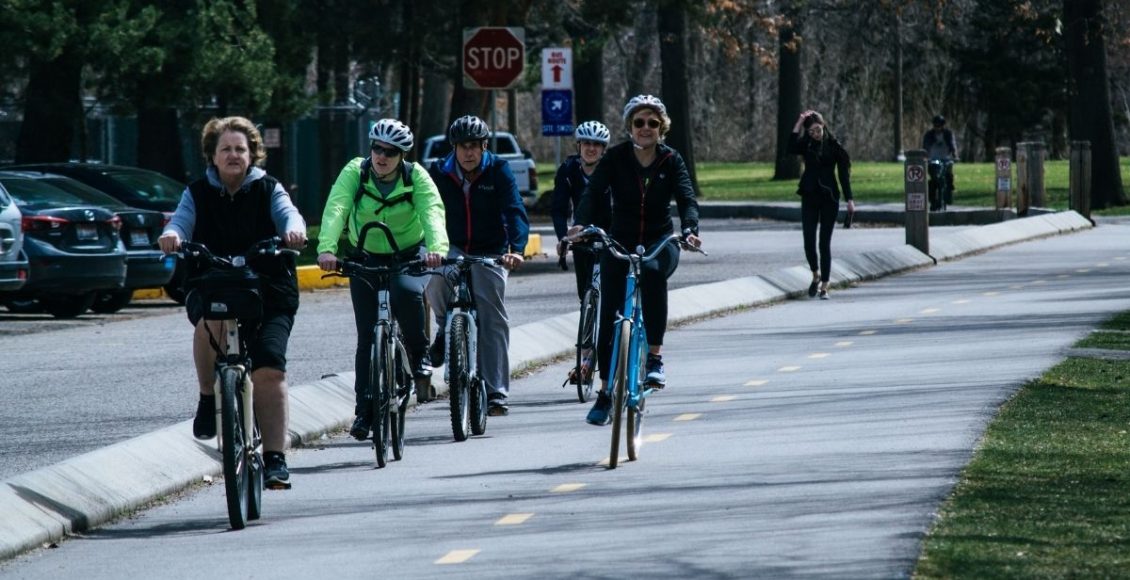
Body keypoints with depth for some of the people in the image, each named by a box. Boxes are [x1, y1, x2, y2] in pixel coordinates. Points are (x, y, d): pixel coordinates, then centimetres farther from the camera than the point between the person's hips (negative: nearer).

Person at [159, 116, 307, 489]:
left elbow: (288, 213, -10)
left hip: (268, 292, 0)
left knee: (269, 368, -16)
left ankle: (275, 458, -12)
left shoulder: (268, 190, 9)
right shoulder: (197, 194, 10)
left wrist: (294, 230, -35)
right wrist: (172, 235, -32)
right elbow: (181, 221, -7)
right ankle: (209, 398, -14)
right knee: (212, 320, -36)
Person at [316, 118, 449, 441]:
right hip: (368, 258, 1)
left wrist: (437, 247, -51)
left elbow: (432, 211, -30)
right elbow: (335, 209, -28)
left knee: (406, 292, -35)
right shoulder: (355, 172, -14)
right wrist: (326, 249, -46)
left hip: (411, 256, -1)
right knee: (367, 337, -4)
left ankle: (420, 357, -11)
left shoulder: (416, 177, -14)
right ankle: (364, 410, 3)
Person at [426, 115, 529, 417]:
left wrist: (516, 249, -35)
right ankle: (447, 329, -5)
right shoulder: (439, 172, -5)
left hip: (489, 254, -1)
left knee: (493, 321, -7)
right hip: (452, 249, 1)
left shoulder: (498, 171, -9)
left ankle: (496, 392, -3)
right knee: (435, 274, -33)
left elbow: (515, 212, -18)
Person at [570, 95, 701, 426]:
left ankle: (655, 357, -26)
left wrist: (689, 230, -35)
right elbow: (593, 191, -16)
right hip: (619, 242, 1)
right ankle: (605, 392, 8)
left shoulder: (671, 161, -2)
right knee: (609, 315, -6)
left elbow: (687, 199, -14)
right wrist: (580, 224, -35)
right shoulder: (616, 158, -4)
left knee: (653, 272, -36)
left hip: (660, 241, -1)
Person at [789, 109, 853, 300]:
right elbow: (791, 148, -19)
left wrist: (849, 199, -6)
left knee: (825, 243, -1)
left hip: (829, 198, -2)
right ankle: (816, 275, 23)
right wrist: (799, 124, -20)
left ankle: (824, 286, 3)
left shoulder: (834, 147, -2)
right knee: (809, 241, -3)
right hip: (809, 198, 2)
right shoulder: (806, 145, 3)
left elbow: (844, 174, -1)